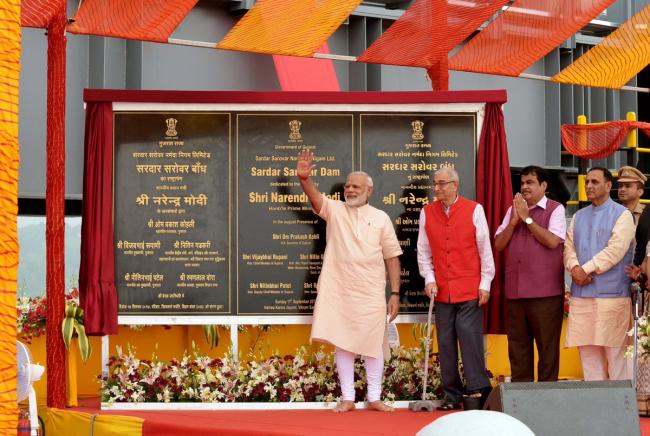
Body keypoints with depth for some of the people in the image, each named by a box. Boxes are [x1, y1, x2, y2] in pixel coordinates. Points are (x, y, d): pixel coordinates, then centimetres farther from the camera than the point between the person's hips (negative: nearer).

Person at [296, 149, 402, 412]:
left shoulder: (381, 218, 4)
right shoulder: (334, 210, 4)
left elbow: (392, 257, 4)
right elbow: (314, 197, -17)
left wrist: (395, 294, -2)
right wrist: (304, 178, -38)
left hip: (371, 292, 0)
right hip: (338, 290, 0)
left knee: (373, 344, 3)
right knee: (342, 344, 4)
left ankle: (374, 398, 13)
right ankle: (347, 398, 11)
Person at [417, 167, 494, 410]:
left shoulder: (474, 210, 0)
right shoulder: (427, 213, 7)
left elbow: (485, 249, 1)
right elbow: (423, 251, 11)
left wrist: (485, 283, -2)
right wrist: (429, 279, 0)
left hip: (470, 289, -3)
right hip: (442, 290, 3)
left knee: (470, 336, -9)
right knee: (445, 342, 5)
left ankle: (477, 390, -1)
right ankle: (452, 395, 12)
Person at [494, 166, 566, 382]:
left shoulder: (555, 209, 0)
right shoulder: (513, 210, 14)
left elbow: (552, 241, -15)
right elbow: (498, 244, 10)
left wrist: (527, 218, -9)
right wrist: (514, 221, -4)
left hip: (545, 291, -5)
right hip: (514, 290, 5)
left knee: (547, 345, 0)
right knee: (517, 345, 9)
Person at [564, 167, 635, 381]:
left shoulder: (622, 215, 0)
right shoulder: (578, 216, 18)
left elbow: (615, 250, -12)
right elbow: (569, 247, 9)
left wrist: (586, 269, -14)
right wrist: (575, 269, -11)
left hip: (611, 293, -5)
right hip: (581, 294, 5)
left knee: (615, 351, -4)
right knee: (587, 351, 6)